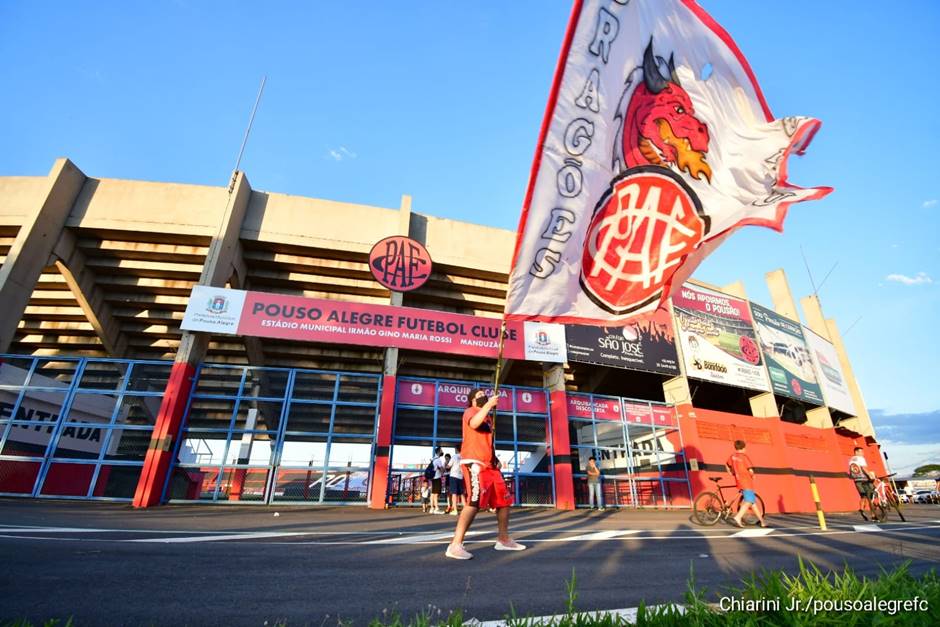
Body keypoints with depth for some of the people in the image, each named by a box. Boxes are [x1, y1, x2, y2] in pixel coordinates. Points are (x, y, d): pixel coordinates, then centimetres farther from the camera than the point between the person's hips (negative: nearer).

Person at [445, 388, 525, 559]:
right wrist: (488, 405, -28)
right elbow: (473, 424, -28)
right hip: (474, 463, -9)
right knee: (475, 503, -21)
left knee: (504, 500, 13)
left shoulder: (488, 416, 24)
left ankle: (503, 540, 27)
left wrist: (495, 458, 17)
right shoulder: (471, 411, -2)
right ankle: (455, 546, -18)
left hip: (489, 464, 9)